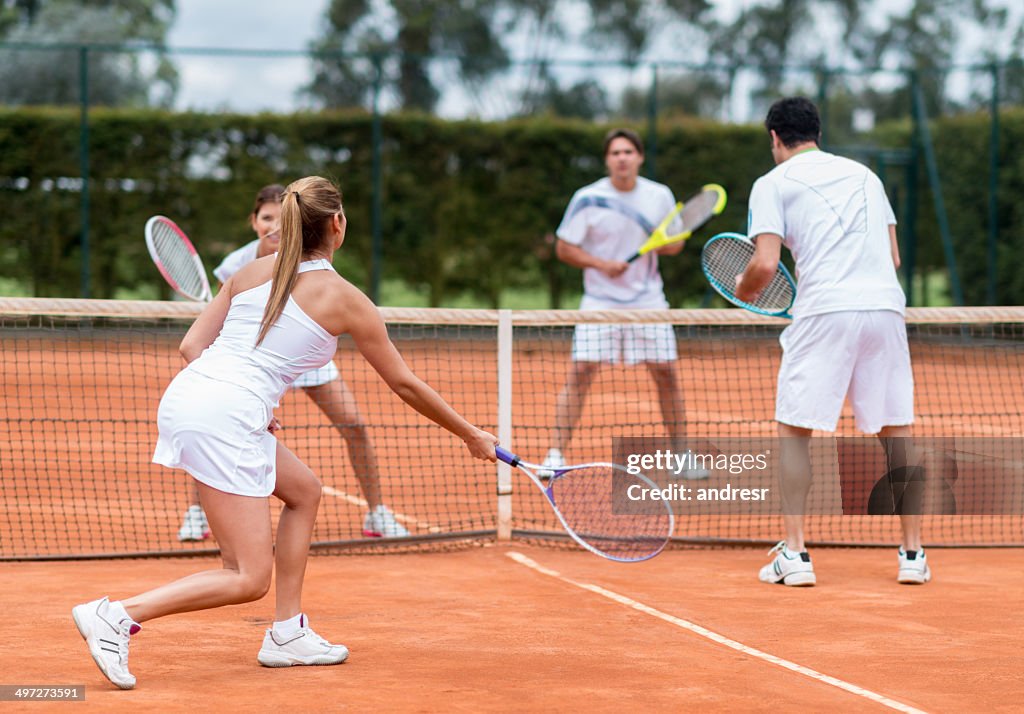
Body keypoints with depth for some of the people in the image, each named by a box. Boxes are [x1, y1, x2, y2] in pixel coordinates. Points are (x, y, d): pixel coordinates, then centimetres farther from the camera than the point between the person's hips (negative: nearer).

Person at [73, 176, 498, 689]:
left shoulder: (250, 272, 16)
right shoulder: (344, 299, 3)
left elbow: (191, 346, 12)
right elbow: (404, 384, 12)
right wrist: (472, 437, 24)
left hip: (184, 393, 8)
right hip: (225, 419, -8)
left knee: (303, 491, 25)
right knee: (248, 579, -4)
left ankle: (287, 633, 23)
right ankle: (116, 616, -17)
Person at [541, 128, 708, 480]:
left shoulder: (660, 196, 1)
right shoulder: (588, 199, -7)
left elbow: (676, 243, 11)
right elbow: (564, 248, -3)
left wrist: (665, 243, -13)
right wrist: (602, 264, -18)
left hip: (648, 301, 2)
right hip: (600, 302, -2)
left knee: (666, 373, 1)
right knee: (580, 372, -11)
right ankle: (556, 455, -8)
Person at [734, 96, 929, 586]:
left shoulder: (773, 183, 6)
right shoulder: (863, 174, 21)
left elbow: (765, 264, -5)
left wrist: (744, 289, 15)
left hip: (825, 312, -4)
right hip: (886, 306, 4)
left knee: (794, 431, 6)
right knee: (896, 433, 11)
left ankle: (794, 554, -1)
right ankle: (913, 554, 9)